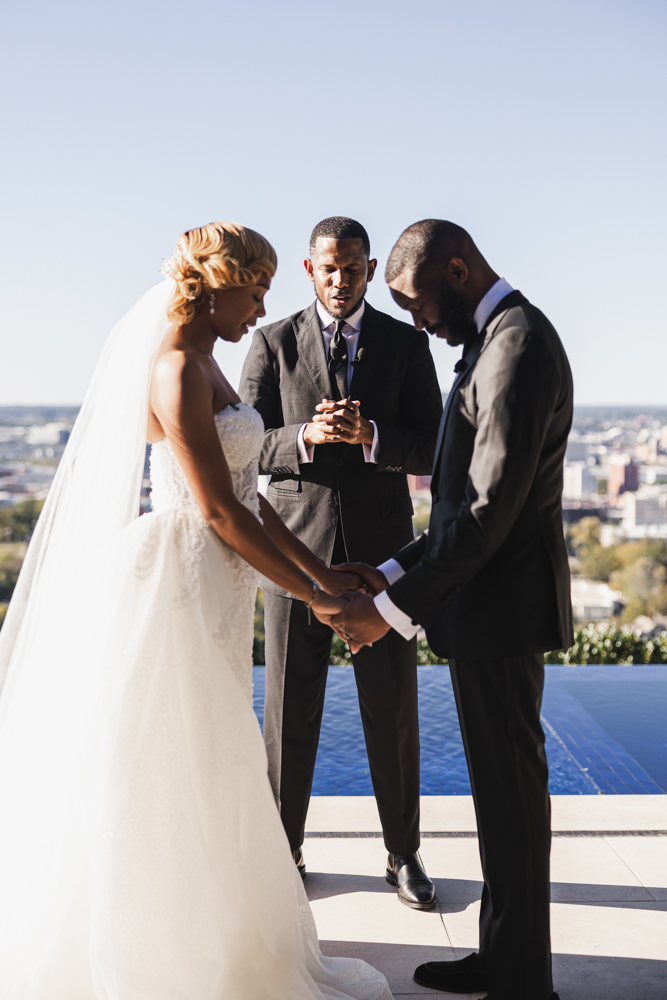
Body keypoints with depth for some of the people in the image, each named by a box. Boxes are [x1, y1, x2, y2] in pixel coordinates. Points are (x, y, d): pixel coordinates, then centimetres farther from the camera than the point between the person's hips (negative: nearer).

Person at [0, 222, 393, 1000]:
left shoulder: (200, 363, 12)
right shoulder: (176, 370, -18)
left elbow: (244, 492, 13)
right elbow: (219, 510, -20)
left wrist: (321, 569, 10)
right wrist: (310, 595, -12)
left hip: (208, 592, 10)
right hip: (180, 590, -10)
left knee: (203, 776, 19)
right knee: (173, 781, 4)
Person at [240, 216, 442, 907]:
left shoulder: (406, 344, 4)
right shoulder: (273, 343, 3)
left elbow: (431, 451, -1)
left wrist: (368, 433, -20)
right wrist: (307, 436, -21)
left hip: (381, 550, 1)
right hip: (296, 547, 0)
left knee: (393, 709, 7)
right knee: (289, 708, 6)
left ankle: (402, 853, 25)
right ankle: (284, 851, 24)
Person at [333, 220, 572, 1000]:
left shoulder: (518, 344, -18)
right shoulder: (499, 341, 15)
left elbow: (491, 509, -24)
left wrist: (396, 607, -19)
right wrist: (395, 571, 9)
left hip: (501, 610, -10)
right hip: (491, 606, 10)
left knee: (510, 788, 2)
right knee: (501, 784, 17)